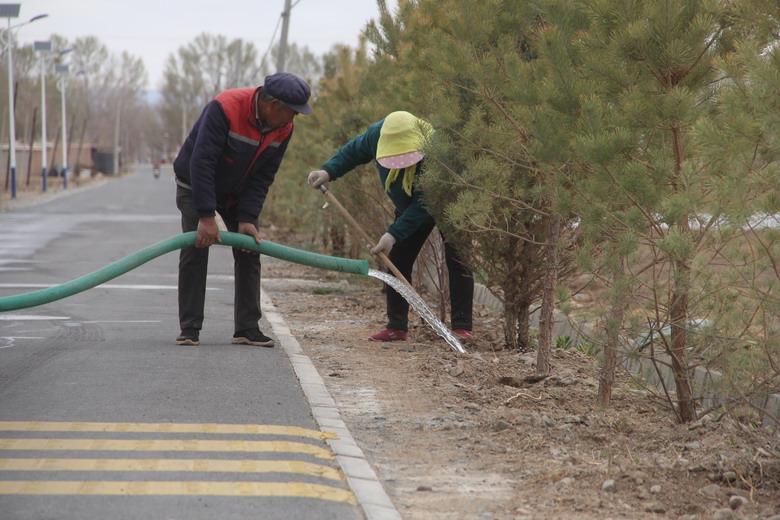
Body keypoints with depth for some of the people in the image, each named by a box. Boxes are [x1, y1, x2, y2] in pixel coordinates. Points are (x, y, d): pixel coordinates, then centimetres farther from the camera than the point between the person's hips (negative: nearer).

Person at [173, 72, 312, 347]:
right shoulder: (224, 108, -34)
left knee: (249, 252, -1)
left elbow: (264, 177, -9)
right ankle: (189, 329, -5)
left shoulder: (283, 128, -15)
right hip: (195, 186, -5)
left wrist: (247, 218, -18)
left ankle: (247, 328, 4)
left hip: (238, 192, 5)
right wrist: (206, 217, -37)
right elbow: (201, 163, -35)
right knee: (194, 252, -12)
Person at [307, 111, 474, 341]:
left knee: (457, 260, -15)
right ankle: (397, 327, 9)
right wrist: (328, 171, -18)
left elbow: (424, 204, -38)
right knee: (397, 261, 3)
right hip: (409, 208, 6)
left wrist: (394, 234, -41)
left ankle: (462, 327, -12)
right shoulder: (378, 134, -27)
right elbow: (353, 151, -4)